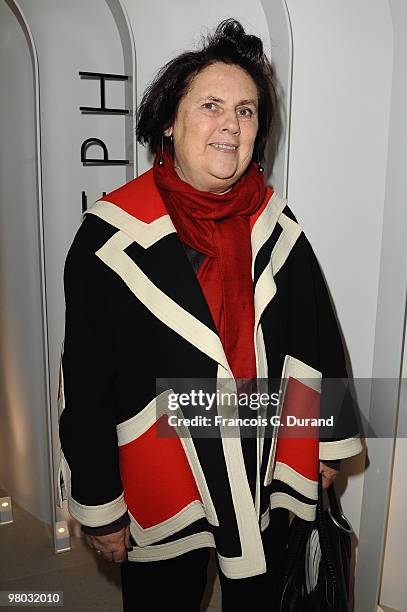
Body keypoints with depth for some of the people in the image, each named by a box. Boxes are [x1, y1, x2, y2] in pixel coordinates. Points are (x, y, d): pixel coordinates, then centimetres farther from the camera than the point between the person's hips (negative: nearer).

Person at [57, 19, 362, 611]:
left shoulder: (275, 225, -4)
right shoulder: (112, 235, -16)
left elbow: (316, 337, 4)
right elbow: (85, 383, -12)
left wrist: (326, 444, 10)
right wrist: (98, 507, -6)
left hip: (267, 480, 4)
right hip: (159, 492, -3)